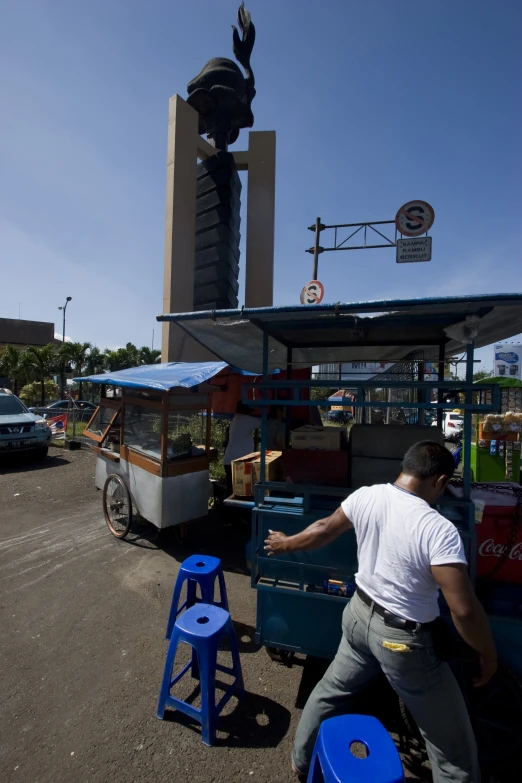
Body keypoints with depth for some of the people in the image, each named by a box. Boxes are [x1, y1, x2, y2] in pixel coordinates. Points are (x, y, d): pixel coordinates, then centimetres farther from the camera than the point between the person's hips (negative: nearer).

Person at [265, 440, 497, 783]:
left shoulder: (365, 497, -12)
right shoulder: (440, 531, -27)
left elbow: (324, 530, 2)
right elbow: (464, 610, -25)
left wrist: (287, 543, 19)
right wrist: (489, 655, -3)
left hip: (360, 614, 6)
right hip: (403, 638, -5)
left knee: (332, 689, 30)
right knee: (452, 742, 20)